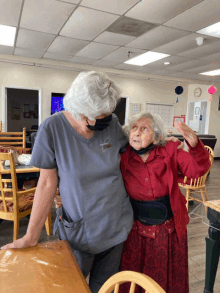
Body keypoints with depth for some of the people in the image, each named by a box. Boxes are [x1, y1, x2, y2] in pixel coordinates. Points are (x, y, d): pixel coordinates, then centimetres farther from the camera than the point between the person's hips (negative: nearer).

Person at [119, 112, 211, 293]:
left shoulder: (170, 152, -9)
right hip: (137, 231, -1)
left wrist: (194, 145, -31)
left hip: (169, 230, 1)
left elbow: (198, 169, -16)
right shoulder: (122, 158, -13)